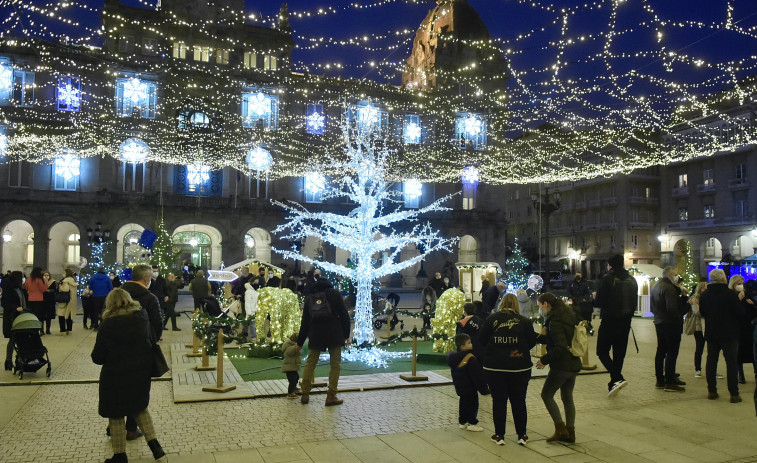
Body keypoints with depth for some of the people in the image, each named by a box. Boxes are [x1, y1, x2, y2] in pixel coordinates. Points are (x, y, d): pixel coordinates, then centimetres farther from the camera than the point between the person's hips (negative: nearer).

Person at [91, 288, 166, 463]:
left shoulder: (107, 326, -16)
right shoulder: (142, 319, -5)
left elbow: (97, 358, -11)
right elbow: (151, 341, 8)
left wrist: (112, 355, 9)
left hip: (115, 377, -4)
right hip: (141, 374, 4)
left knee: (116, 415, 12)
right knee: (140, 407, 22)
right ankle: (154, 444, 14)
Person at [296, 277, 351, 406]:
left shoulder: (309, 298, 13)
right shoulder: (334, 293, 5)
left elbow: (304, 322, 14)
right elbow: (344, 315, -1)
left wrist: (300, 342, 19)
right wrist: (346, 335, 4)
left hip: (315, 336, 3)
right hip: (334, 335, -3)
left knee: (310, 363, 13)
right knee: (335, 364, 3)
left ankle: (305, 395, 13)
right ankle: (331, 396, 0)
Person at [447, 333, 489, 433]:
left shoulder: (453, 358, 3)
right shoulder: (470, 359, -24)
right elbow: (477, 376, -21)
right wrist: (484, 389, -14)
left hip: (460, 387, 8)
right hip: (470, 387, -8)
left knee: (463, 403, 19)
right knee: (473, 404, 5)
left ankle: (462, 422, 26)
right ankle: (472, 423, 11)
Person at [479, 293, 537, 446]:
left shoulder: (492, 319, -4)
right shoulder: (524, 321, -4)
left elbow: (481, 340, 0)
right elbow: (532, 342, 3)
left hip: (494, 367, 0)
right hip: (520, 368, 1)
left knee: (498, 400, 8)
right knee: (519, 401, 12)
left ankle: (499, 435, 14)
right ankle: (522, 435, 18)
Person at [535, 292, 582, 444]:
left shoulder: (554, 322, -19)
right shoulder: (568, 316, 10)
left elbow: (560, 347, -26)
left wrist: (544, 360, -17)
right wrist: (540, 336, 11)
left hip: (561, 366, -9)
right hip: (574, 364, 9)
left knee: (546, 394, 4)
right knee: (567, 397, 16)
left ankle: (560, 429, 1)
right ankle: (570, 433, 20)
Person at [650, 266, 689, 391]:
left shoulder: (655, 287, 14)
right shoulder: (669, 288, -17)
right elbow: (672, 308, -24)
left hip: (659, 323, 9)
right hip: (670, 324, -9)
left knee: (661, 351, 13)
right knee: (672, 353, -4)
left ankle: (660, 380, 19)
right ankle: (670, 382, -2)